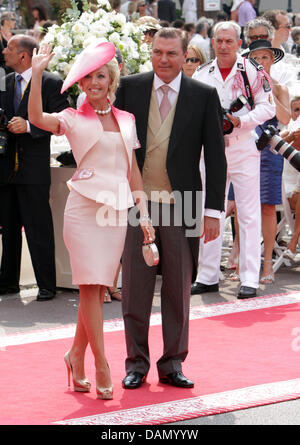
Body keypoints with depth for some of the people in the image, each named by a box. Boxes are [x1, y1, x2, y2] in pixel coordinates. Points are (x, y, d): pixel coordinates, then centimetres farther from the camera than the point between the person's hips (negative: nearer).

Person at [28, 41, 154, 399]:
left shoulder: (125, 120, 13)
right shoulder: (73, 118, 2)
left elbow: (133, 170, 15)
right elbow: (36, 118, -17)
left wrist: (143, 214, 9)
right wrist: (36, 74, -24)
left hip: (117, 209, 4)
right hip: (84, 207, -4)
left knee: (98, 288, 5)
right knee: (91, 285, -8)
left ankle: (77, 356, 19)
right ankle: (101, 366, -7)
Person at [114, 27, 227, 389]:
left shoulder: (204, 96, 1)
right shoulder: (129, 88, 4)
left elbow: (215, 157, 1)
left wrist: (214, 210, -4)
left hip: (180, 206, 0)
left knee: (178, 288, 7)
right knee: (135, 286, 4)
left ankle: (172, 364, 18)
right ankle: (136, 363, 15)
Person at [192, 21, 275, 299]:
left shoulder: (251, 72, -2)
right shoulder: (202, 75, 8)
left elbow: (267, 106, -3)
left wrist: (241, 121, -17)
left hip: (244, 149, -4)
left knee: (248, 214, -3)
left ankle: (249, 279, 0)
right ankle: (207, 277, 13)